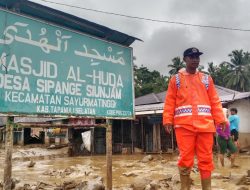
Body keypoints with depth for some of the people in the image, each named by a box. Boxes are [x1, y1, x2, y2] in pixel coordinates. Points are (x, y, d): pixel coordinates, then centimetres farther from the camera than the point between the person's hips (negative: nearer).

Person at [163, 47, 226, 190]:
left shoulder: (207, 79, 17)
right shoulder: (176, 79, 11)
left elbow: (215, 101, 13)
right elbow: (169, 102, 4)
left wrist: (220, 119, 1)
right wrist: (168, 120, -6)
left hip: (205, 124, 2)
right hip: (183, 125, -2)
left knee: (206, 159, 4)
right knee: (185, 159, -1)